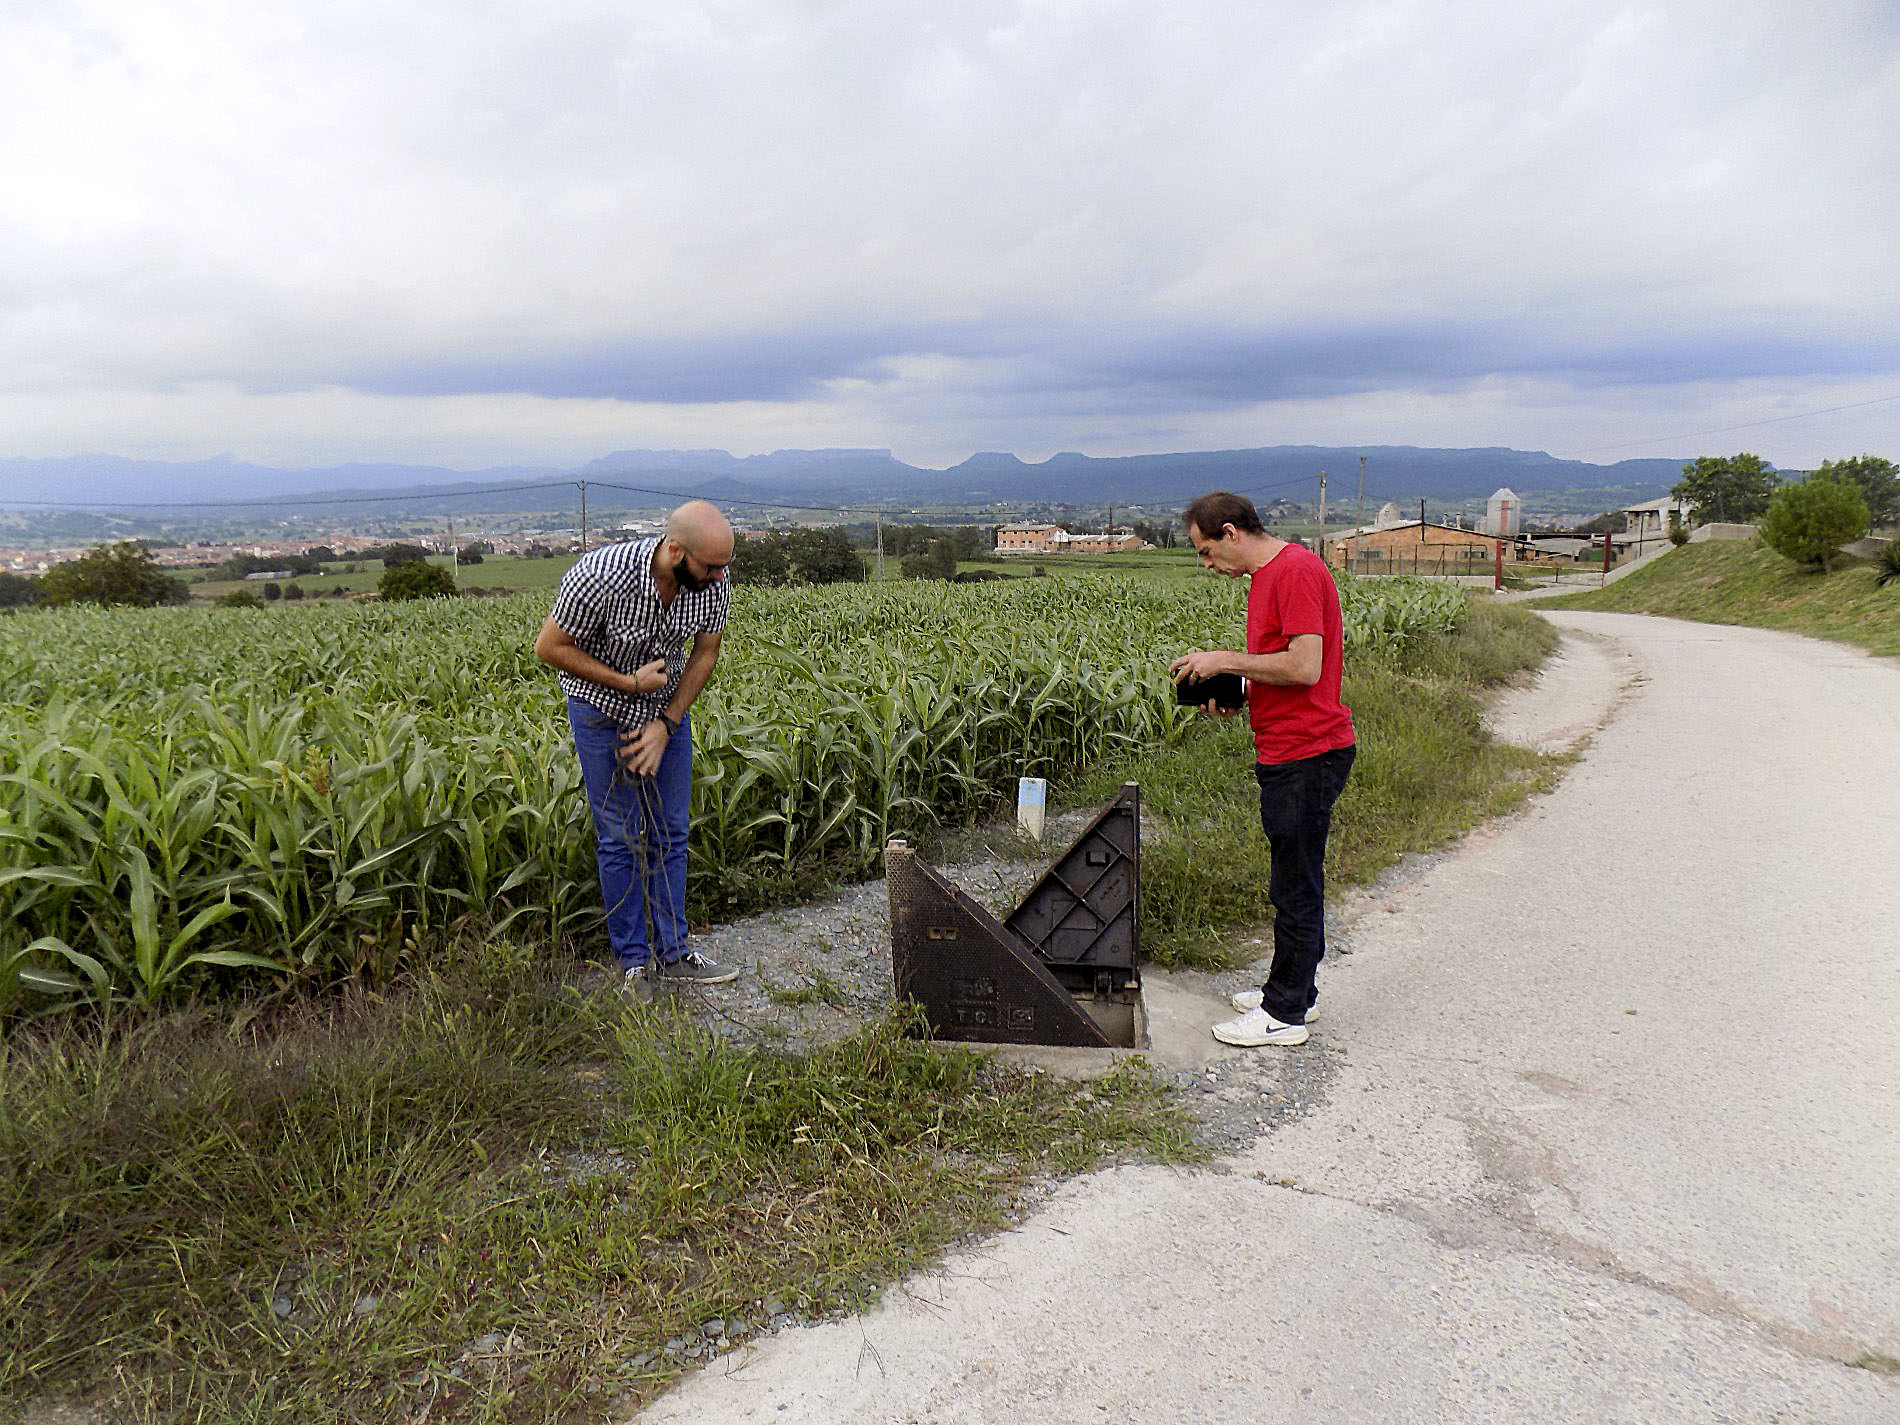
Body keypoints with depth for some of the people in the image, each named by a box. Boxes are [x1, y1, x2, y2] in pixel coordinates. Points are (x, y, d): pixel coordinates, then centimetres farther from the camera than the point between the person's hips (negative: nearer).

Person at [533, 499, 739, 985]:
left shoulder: (713, 581, -18)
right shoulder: (599, 576, -32)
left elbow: (705, 654, -5)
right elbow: (549, 648, -20)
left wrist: (666, 724, -13)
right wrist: (629, 682, -24)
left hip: (669, 705, 4)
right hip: (603, 709, -4)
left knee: (671, 832, 8)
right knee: (620, 837, 1)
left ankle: (673, 953, 19)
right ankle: (633, 962, 14)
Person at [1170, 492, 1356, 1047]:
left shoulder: (1298, 571, -16)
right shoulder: (1266, 576, 15)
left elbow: (1305, 668, -24)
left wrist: (1227, 661, -16)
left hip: (1308, 755, -10)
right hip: (1288, 753, 10)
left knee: (1296, 886, 0)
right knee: (1293, 882, 18)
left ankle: (1285, 1014, 10)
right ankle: (1292, 991, 31)